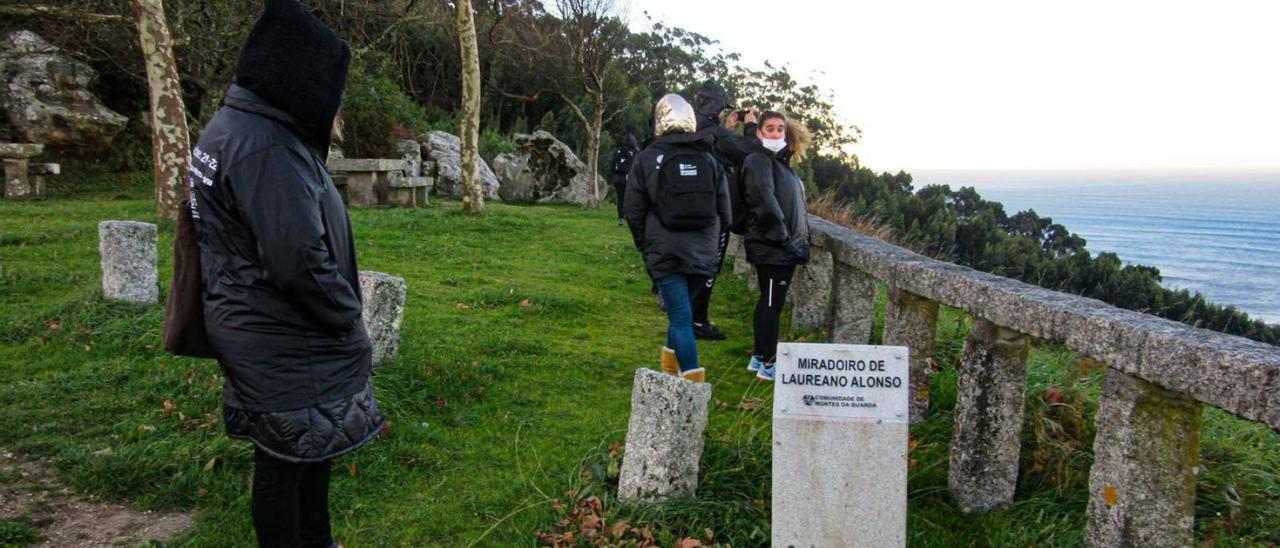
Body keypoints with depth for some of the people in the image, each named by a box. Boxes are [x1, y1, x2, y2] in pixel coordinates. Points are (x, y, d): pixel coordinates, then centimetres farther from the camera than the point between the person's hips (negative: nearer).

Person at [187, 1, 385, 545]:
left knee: (309, 451, 22)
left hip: (262, 333, 10)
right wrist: (349, 322, -13)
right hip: (283, 347, -10)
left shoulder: (229, 126, 10)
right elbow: (298, 260, -26)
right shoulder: (264, 145, -24)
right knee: (284, 464, 5)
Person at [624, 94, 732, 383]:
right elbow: (724, 210, 8)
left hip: (665, 252, -4)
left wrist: (644, 244, 14)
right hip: (703, 252, 4)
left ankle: (694, 379, -9)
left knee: (681, 316, -3)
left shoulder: (647, 159, -3)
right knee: (681, 309, 20)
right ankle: (672, 368, 32)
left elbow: (634, 210, 0)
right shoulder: (709, 159, 6)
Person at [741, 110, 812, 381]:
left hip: (785, 248, 10)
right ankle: (768, 364, 7)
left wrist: (800, 239, 14)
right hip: (771, 248, -10)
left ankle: (760, 356, 26)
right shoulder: (758, 161, -13)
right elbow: (766, 202, -26)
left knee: (769, 303, 16)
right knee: (771, 304, -2)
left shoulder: (782, 161, 17)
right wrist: (782, 234, -20)